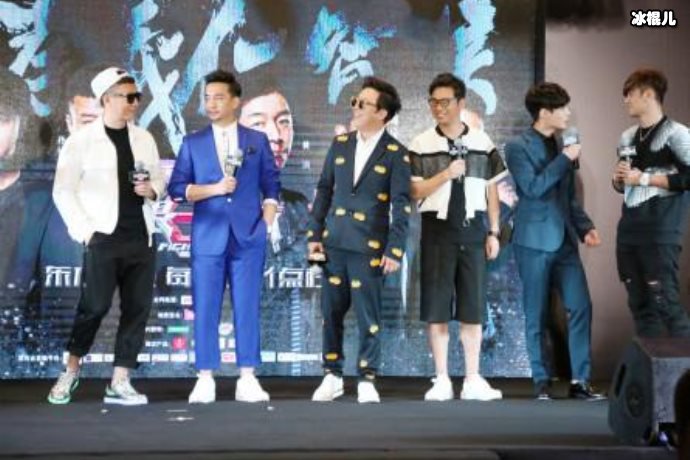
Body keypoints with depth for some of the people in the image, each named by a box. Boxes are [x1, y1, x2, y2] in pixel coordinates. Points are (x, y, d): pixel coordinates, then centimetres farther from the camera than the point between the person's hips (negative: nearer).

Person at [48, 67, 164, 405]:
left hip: (141, 238, 5)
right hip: (104, 238, -5)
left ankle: (119, 382, 8)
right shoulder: (82, 141, -2)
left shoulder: (144, 139, 12)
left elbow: (159, 179, 19)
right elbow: (63, 192, -3)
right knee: (95, 305, -7)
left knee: (137, 308, 2)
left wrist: (153, 190, -5)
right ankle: (71, 371, 14)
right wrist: (86, 231, -11)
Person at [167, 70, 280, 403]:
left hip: (248, 237, 0)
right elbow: (177, 188, 2)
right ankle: (205, 379, 4)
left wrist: (267, 220, -3)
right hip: (208, 237, 0)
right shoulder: (193, 143, 8)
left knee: (247, 308, 0)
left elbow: (271, 185, 10)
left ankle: (247, 379, 5)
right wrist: (214, 189, -10)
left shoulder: (257, 140, 10)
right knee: (205, 310, -1)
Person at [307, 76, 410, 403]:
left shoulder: (395, 153, -4)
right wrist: (315, 235, 8)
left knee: (368, 315, -1)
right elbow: (324, 190, 13)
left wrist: (394, 250, -11)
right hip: (334, 242, 4)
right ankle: (332, 376, 20)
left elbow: (400, 205, -6)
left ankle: (367, 380, 9)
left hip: (369, 246, -4)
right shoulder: (340, 144, 9)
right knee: (331, 312, 8)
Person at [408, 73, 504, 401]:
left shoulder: (482, 142, 6)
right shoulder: (421, 145, 1)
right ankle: (442, 380, 8)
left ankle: (473, 380, 9)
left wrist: (494, 232, 4)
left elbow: (491, 190, 8)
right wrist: (447, 173, -15)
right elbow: (415, 192, -3)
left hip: (473, 229, 1)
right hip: (437, 229, -1)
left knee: (473, 308, 4)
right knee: (436, 307, 1)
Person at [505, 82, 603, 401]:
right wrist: (564, 159, -16)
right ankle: (541, 381, 13)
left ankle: (580, 380, 2)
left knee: (581, 307, -3)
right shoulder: (518, 147, -5)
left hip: (564, 240, 5)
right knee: (536, 315, 3)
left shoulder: (562, 146, 12)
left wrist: (585, 227, 5)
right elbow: (534, 187, -17)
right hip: (534, 241, -5)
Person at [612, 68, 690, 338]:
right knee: (639, 303, 7)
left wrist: (645, 178, -13)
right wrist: (619, 179, 4)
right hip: (628, 228, 7)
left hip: (660, 230, -7)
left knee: (664, 301, -11)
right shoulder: (627, 137, 16)